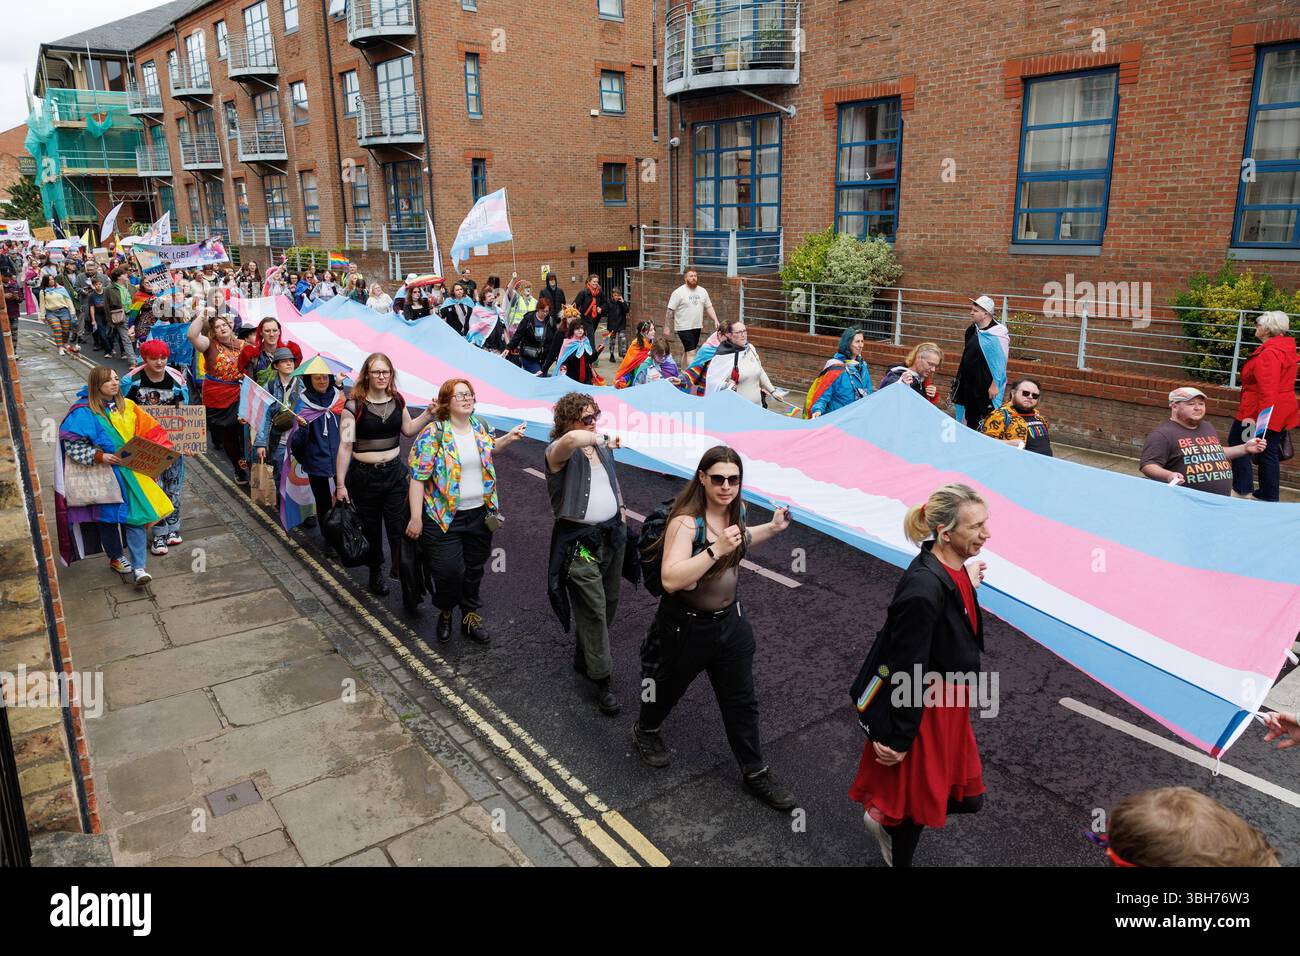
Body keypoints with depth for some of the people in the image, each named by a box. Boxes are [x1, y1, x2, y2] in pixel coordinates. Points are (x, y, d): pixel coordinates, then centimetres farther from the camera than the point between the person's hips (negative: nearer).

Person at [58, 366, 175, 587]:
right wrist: (100, 456, -23)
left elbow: (148, 430, 10)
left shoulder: (126, 406, 6)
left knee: (136, 515, -5)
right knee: (107, 516, 9)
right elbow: (72, 446, -12)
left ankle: (139, 567, -4)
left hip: (130, 471, 3)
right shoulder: (84, 412, -9)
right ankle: (116, 558, 30)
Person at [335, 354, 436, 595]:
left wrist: (429, 413, 1)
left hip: (395, 471, 3)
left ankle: (403, 571, 6)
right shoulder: (354, 405, -12)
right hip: (364, 474, -3)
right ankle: (375, 573, 31)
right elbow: (345, 445, -14)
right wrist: (340, 484, -15)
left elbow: (409, 430, 16)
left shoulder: (397, 400, 2)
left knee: (400, 526, -6)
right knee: (371, 529, 12)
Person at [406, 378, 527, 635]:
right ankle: (445, 612, 27)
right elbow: (418, 477, -15)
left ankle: (470, 617, 35)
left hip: (480, 513, 5)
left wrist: (508, 438, 8)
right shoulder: (433, 433, -15)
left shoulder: (480, 426, 3)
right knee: (448, 571, -4)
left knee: (474, 569, 15)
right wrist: (416, 518, -18)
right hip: (445, 516, -5)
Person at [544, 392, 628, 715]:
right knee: (593, 610, -5)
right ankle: (601, 680, 7)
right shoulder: (558, 452, -16)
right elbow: (572, 439, -42)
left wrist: (621, 513, 21)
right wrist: (603, 439, -26)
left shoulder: (601, 446, 8)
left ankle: (584, 657, 39)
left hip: (611, 534, 8)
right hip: (578, 542, -8)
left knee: (609, 603, 18)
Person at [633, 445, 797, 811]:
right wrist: (716, 550, -44)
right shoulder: (686, 521, -29)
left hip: (729, 621, 6)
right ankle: (646, 731, 52)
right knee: (669, 686, 21)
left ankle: (755, 772, 32)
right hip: (686, 626, -6)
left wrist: (772, 529, 5)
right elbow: (671, 580, -39)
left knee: (741, 701, 15)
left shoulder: (736, 509, -5)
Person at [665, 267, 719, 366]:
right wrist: (667, 327, -8)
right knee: (691, 353, -12)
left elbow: (709, 307, 10)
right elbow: (670, 311, -7)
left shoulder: (703, 291, 7)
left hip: (697, 327, 6)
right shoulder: (678, 292, -9)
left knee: (687, 352, 16)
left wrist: (716, 321, -3)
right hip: (684, 328, -6)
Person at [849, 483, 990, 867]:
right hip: (922, 711, -9)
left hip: (946, 705, 9)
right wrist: (897, 738, -19)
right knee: (918, 794, 15)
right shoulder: (924, 587, -33)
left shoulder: (954, 569, -4)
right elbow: (907, 669, -26)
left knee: (966, 796, 24)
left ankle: (887, 818, 48)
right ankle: (899, 858, 45)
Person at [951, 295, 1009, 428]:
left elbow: (1000, 362, -18)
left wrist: (995, 385, -19)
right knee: (971, 419, 16)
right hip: (969, 384, 8)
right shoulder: (972, 330, 9)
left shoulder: (997, 334, -16)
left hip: (987, 386, -8)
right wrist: (959, 377, 19)